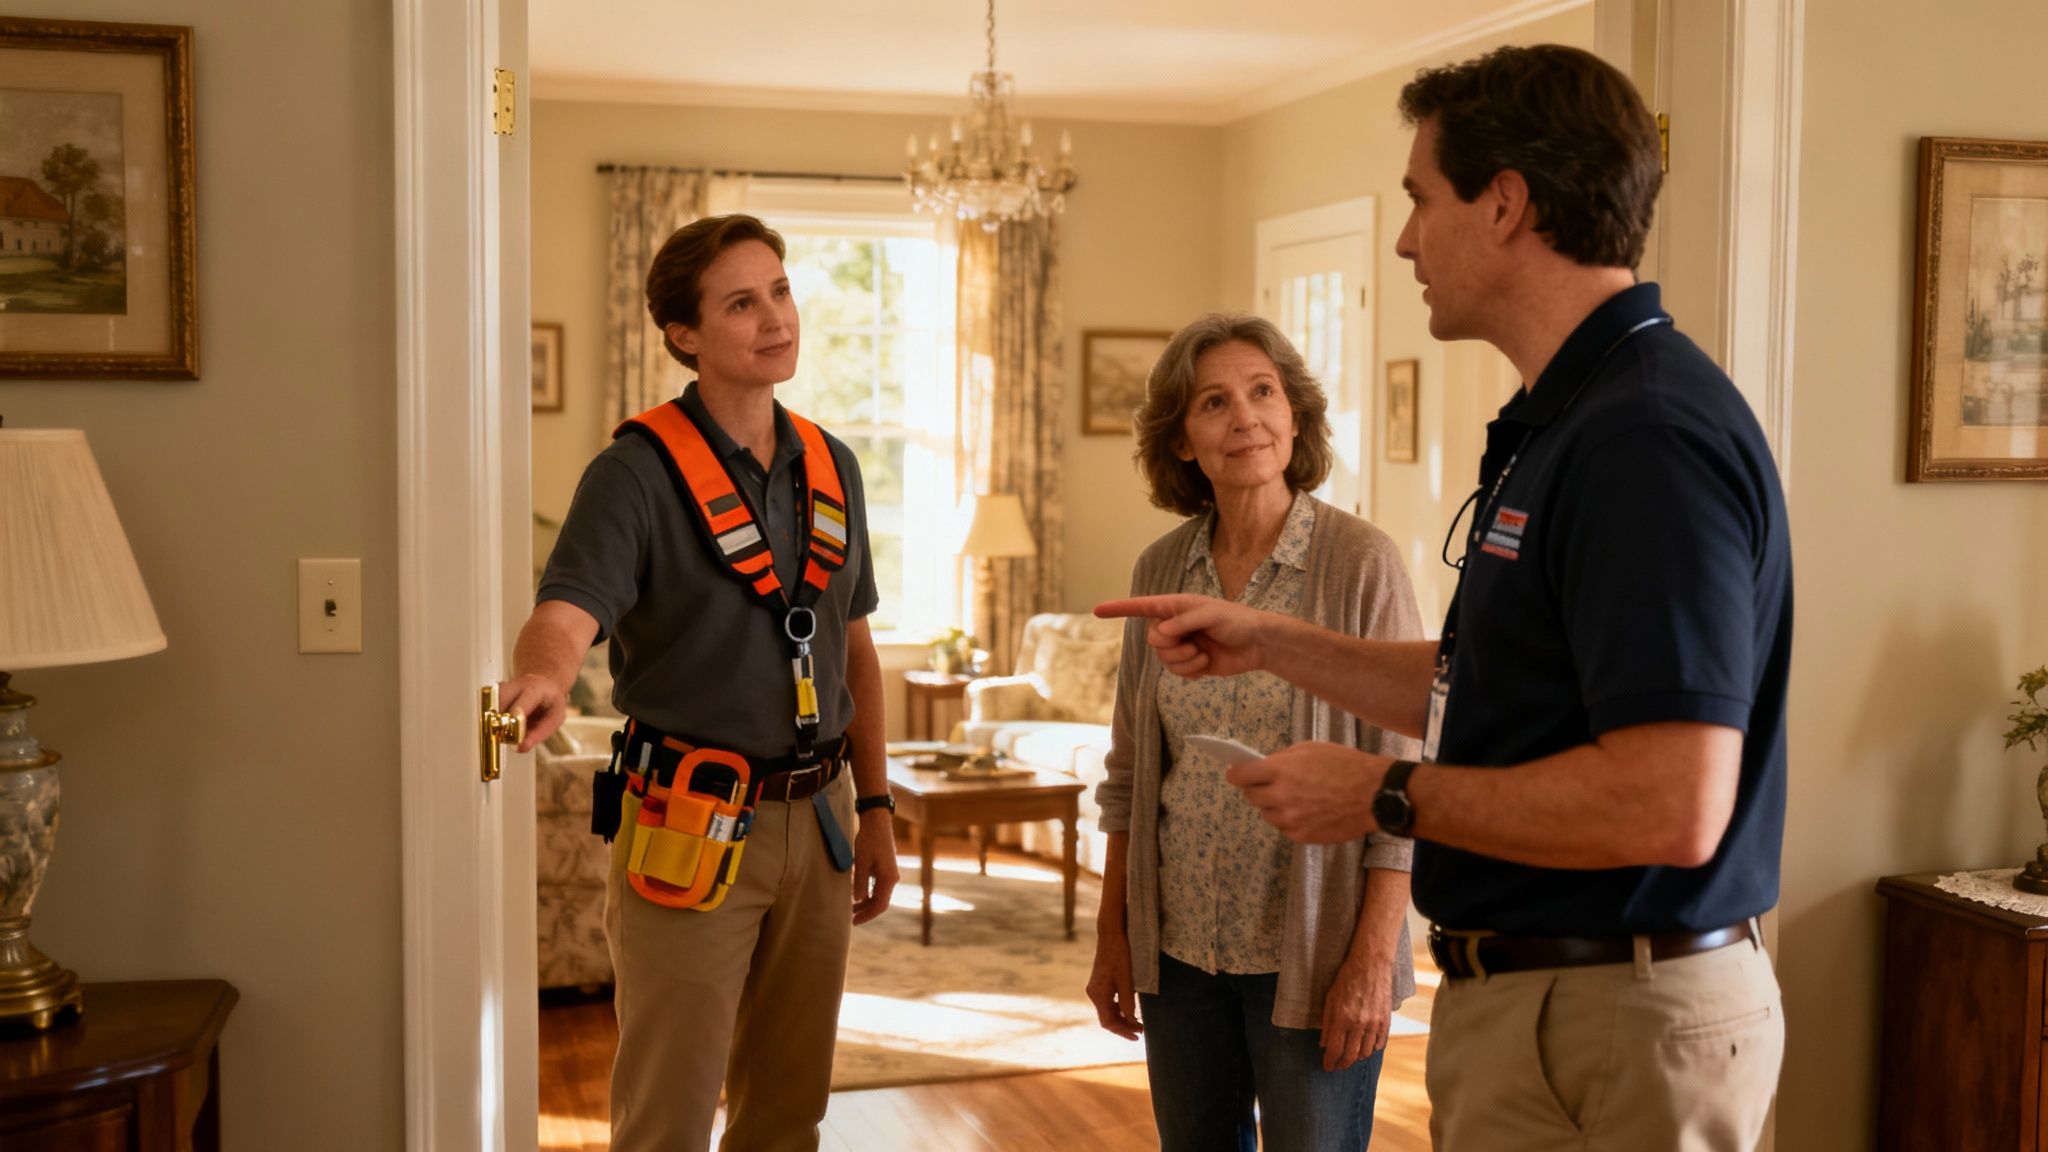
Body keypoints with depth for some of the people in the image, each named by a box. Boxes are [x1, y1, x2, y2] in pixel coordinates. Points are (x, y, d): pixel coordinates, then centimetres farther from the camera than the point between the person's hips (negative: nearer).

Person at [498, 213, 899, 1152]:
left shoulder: (833, 468, 9)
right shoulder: (639, 472, -10)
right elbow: (565, 612, -26)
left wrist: (874, 808, 12)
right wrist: (541, 676, -49)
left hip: (815, 819, 6)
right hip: (690, 828, -5)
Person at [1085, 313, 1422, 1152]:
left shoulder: (1360, 563, -11)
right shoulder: (1160, 570, 3)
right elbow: (1130, 774, 10)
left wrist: (1372, 960, -14)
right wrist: (1112, 934, 8)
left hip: (1311, 952, -4)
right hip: (1179, 948, 5)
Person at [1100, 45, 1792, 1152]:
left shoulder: (1647, 436, -23)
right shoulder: (1566, 421, 10)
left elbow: (1673, 803, -30)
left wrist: (1388, 796, -19)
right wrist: (1268, 642, 16)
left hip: (1610, 1031, -9)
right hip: (1524, 997, 9)